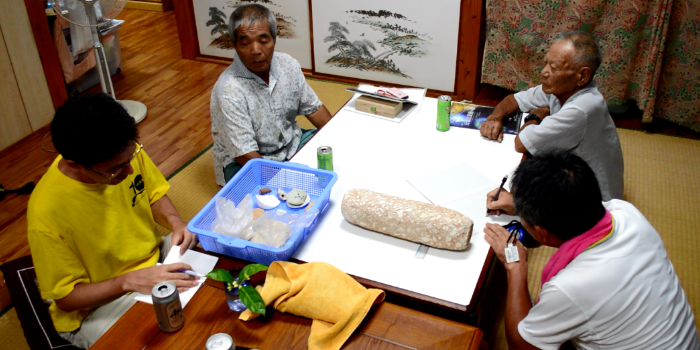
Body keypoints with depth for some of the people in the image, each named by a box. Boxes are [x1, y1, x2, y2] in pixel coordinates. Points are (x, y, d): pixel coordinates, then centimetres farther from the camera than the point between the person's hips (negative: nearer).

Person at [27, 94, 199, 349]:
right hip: (94, 309, -5)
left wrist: (175, 222, -16)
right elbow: (65, 297, -17)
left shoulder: (124, 151, -15)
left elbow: (154, 195, 5)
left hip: (155, 259, 6)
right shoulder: (47, 212, -29)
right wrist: (129, 281, -31)